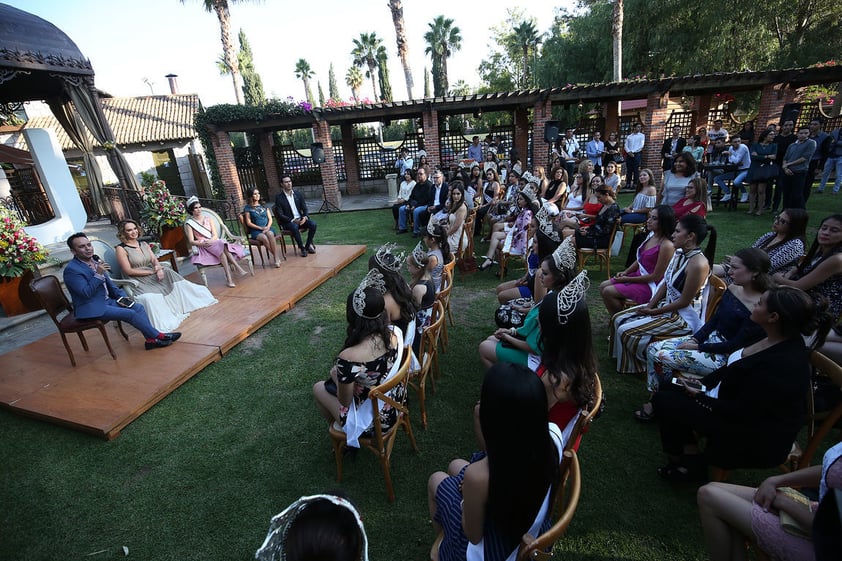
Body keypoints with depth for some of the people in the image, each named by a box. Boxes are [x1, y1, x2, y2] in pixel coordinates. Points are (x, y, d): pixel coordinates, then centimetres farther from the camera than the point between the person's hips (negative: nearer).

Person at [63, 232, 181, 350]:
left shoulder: (95, 260, 9)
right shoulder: (71, 269, -15)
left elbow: (108, 282, 19)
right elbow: (86, 293, -22)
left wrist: (122, 296, 8)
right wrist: (98, 274, -26)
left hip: (108, 300, 8)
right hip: (91, 308, -8)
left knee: (138, 307, -8)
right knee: (130, 314, -20)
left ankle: (151, 339, -10)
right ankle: (158, 336, -9)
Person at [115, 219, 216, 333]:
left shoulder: (144, 244, 13)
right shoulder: (120, 249, -6)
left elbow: (154, 260, 7)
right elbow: (128, 271, -12)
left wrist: (158, 268, -17)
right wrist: (152, 272, -16)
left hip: (152, 274, 7)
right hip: (137, 280, -7)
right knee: (148, 297, -35)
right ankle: (163, 324, -35)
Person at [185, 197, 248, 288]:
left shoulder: (208, 218, 15)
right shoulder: (190, 223, 6)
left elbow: (215, 235, 6)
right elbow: (191, 241, -2)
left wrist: (211, 241, -17)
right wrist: (203, 243, -21)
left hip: (214, 242, 3)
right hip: (202, 247, -3)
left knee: (222, 247, -33)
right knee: (222, 245, -33)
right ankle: (238, 267, -41)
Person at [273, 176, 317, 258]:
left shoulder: (298, 194, 9)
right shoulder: (279, 198, -4)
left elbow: (305, 209, 9)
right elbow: (280, 215, -8)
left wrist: (305, 217, -14)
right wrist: (292, 220, -21)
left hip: (300, 219, 4)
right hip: (288, 222, -4)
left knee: (313, 224, -23)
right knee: (295, 227, -37)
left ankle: (308, 246, -8)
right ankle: (302, 248, -20)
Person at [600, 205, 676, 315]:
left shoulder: (667, 245, -25)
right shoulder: (651, 235, 2)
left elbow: (656, 276, -20)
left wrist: (628, 279, -15)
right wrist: (625, 272, 1)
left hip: (651, 285, -9)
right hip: (639, 275, 9)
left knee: (607, 292, -15)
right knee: (603, 286, 3)